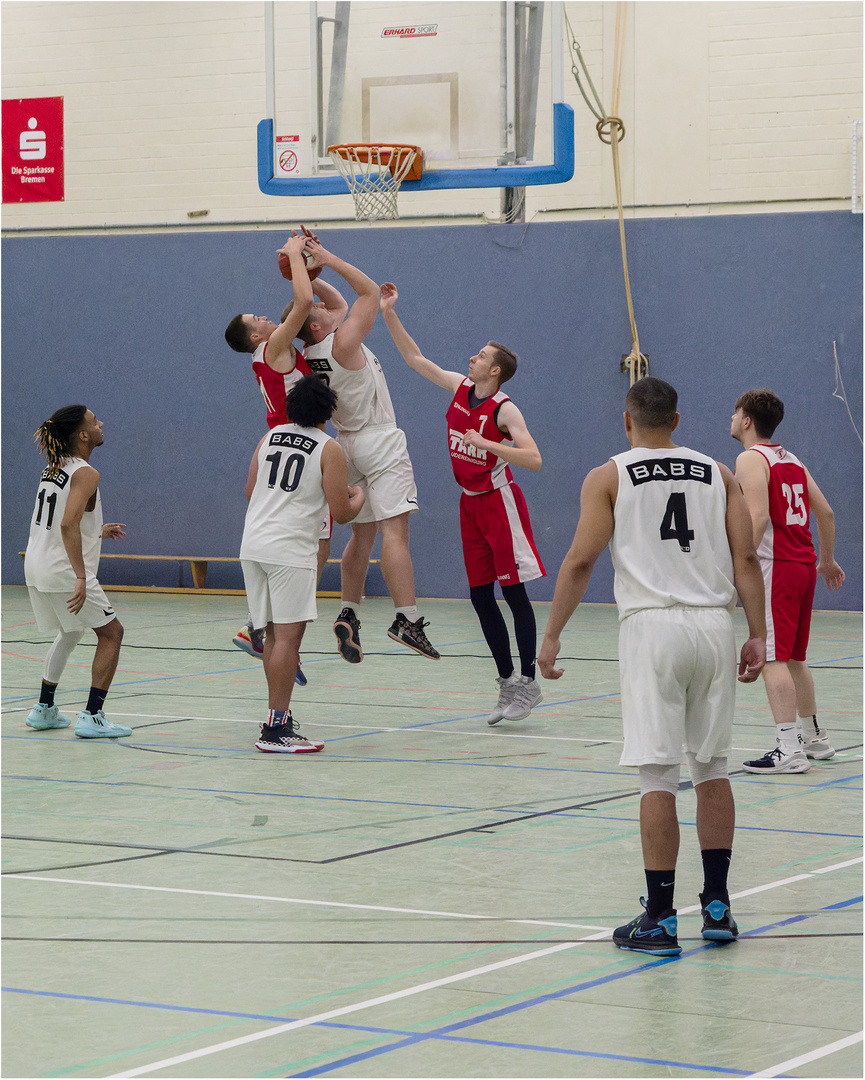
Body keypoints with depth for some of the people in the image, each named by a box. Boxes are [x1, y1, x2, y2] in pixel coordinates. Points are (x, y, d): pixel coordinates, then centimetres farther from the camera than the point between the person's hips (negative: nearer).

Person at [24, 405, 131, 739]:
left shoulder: (52, 470, 11)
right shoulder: (85, 474, -15)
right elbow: (68, 524, -27)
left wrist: (97, 533, 31)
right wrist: (81, 578, -30)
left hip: (37, 568, 9)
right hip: (64, 572, -9)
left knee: (69, 632, 27)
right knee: (111, 633, 2)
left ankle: (44, 710, 29)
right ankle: (91, 717, -5)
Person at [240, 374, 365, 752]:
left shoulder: (270, 436, 12)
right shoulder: (329, 450, -5)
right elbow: (342, 513, -6)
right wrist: (358, 496, 16)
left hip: (253, 544, 7)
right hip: (289, 549, -7)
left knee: (274, 634, 15)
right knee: (288, 635, -8)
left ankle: (279, 715, 23)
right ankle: (275, 730, -13)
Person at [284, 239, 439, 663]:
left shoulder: (310, 354, 5)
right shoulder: (344, 342, -16)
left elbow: (335, 300, 21)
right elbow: (369, 290, -10)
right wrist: (326, 259, -7)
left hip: (349, 443, 8)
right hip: (379, 440, -8)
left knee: (362, 533, 15)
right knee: (394, 530, -14)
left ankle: (348, 615, 11)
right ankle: (407, 619, -21)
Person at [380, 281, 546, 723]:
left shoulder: (504, 410, -16)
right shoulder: (460, 387, 3)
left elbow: (533, 459, -26)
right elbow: (415, 358, 10)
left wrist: (486, 443, -32)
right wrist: (389, 314, 3)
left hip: (498, 501, -7)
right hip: (470, 503, 7)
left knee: (513, 591, -5)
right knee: (480, 595, 6)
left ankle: (528, 682, 0)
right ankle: (508, 683, 12)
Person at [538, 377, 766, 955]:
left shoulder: (608, 478, 4)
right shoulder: (719, 474, 13)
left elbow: (580, 562, -3)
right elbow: (746, 559, 5)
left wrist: (552, 637, 2)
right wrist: (758, 636, 7)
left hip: (653, 626, -3)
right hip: (715, 625, 3)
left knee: (658, 774, -2)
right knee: (712, 767, 14)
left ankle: (660, 919, -1)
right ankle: (717, 906, 16)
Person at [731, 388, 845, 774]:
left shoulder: (751, 460, -8)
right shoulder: (791, 460, 17)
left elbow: (758, 517, -21)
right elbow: (825, 512, 17)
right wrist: (828, 561, 28)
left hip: (775, 568, -9)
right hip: (803, 565, 9)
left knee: (773, 658, -9)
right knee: (793, 657, 19)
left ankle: (789, 750, -14)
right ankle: (812, 738, 28)